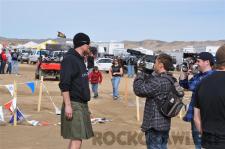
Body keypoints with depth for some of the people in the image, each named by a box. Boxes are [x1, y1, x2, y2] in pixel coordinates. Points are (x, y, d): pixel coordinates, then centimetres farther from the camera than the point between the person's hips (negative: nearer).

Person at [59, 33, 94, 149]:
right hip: (74, 104, -9)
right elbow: (64, 85, -18)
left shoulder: (80, 59, 17)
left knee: (77, 138, 12)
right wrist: (67, 105, -23)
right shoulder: (69, 59, -12)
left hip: (82, 104, 9)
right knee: (76, 138, -12)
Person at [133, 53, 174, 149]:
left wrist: (140, 75, -9)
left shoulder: (159, 81, -23)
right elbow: (149, 86, 16)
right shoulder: (170, 80, 7)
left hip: (154, 125, -9)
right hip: (164, 124, 9)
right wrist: (145, 75, 5)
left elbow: (139, 90, -24)